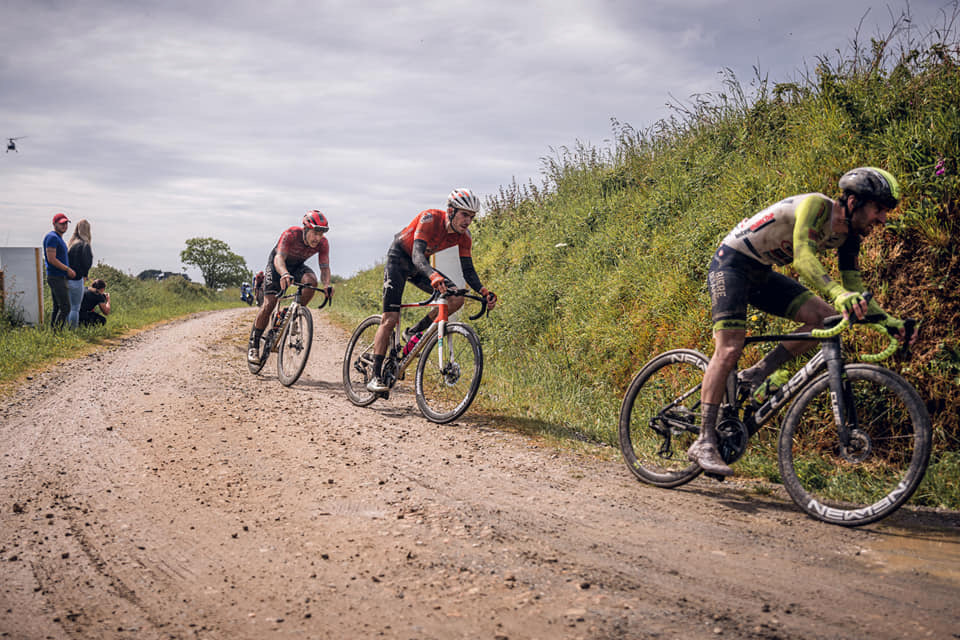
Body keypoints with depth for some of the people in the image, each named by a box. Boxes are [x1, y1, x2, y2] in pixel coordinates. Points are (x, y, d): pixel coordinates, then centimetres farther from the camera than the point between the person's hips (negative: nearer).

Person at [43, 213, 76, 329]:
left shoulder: (59, 238, 19)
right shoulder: (52, 237, -12)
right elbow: (51, 259, -19)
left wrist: (69, 271, 17)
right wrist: (68, 269, -14)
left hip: (60, 278, 10)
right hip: (56, 278, -10)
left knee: (57, 308, 11)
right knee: (65, 307, -14)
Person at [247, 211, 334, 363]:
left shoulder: (323, 243, -24)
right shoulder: (291, 235, -35)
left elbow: (324, 267, -27)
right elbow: (279, 258, -44)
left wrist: (327, 284, -49)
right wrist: (284, 274, -66)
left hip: (297, 266, 3)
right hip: (277, 264, -3)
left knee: (311, 281, -30)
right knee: (269, 303, -16)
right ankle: (253, 345, -3)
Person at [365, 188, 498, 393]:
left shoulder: (463, 236, -13)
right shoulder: (430, 218, -31)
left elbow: (468, 270, -10)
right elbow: (417, 255, -41)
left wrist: (484, 291, -28)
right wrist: (433, 276, -59)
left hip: (420, 265, 6)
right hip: (399, 258, -6)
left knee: (456, 299, -15)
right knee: (390, 319, -15)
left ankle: (414, 333, 2)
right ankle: (375, 376, -10)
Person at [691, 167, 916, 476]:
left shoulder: (848, 234, -1)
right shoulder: (815, 205, -25)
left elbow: (854, 288, 1)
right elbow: (803, 258, -40)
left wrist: (888, 320, -13)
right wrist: (839, 294, -55)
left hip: (761, 274, 8)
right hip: (730, 263, -8)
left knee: (826, 317, -8)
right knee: (729, 349, -19)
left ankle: (757, 375, 0)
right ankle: (704, 442, -17)